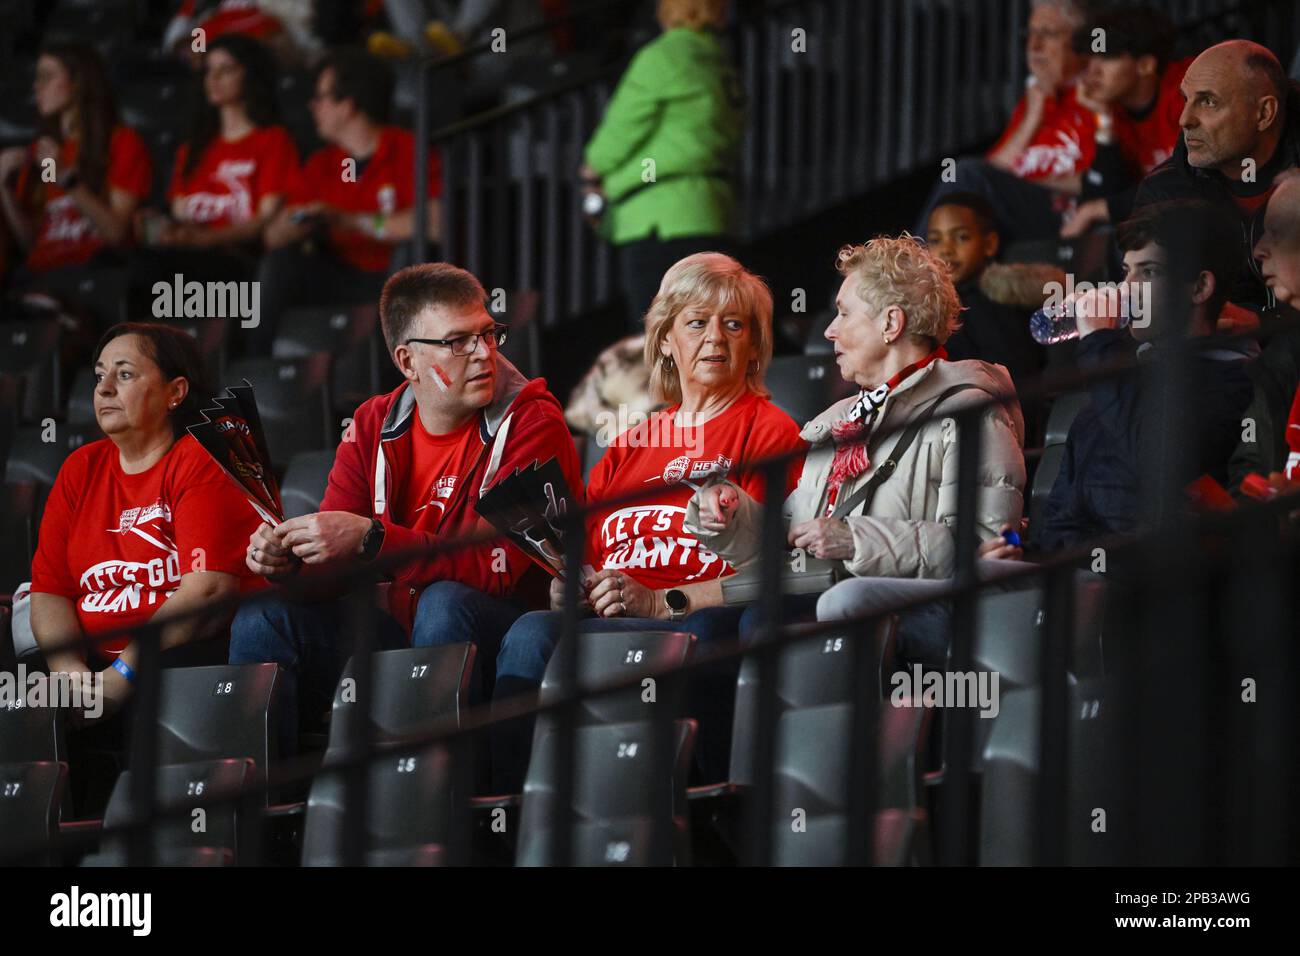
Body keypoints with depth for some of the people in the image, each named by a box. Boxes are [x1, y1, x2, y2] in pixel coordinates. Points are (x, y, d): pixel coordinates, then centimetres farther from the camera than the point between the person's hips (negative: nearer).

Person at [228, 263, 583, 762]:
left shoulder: (531, 421, -12)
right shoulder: (374, 427, 4)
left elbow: (503, 565, -25)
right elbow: (333, 574, 1)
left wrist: (369, 540, -34)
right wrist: (287, 562, -24)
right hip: (401, 629, 5)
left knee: (444, 603, -35)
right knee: (262, 622, -9)